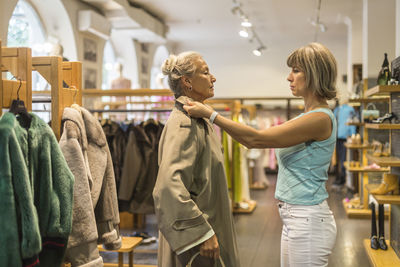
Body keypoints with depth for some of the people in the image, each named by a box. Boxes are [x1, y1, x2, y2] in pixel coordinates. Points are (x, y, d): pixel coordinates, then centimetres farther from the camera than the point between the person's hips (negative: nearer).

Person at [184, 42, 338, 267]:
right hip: (294, 218, 10)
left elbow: (256, 138, -19)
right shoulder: (308, 116, 13)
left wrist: (210, 114, -16)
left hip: (308, 222, -10)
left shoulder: (320, 118, -18)